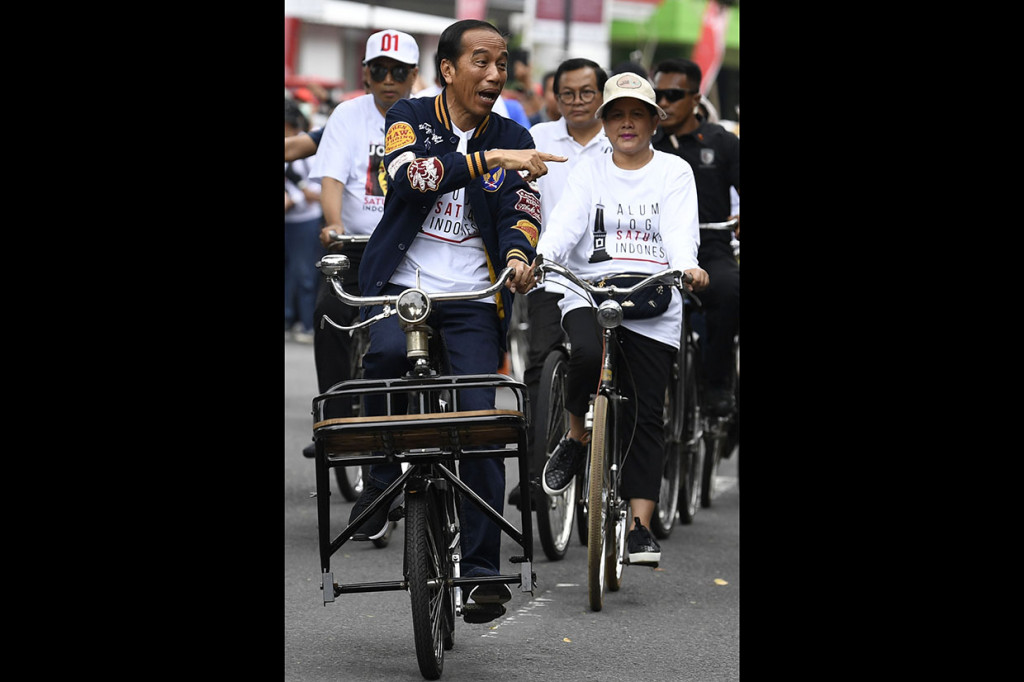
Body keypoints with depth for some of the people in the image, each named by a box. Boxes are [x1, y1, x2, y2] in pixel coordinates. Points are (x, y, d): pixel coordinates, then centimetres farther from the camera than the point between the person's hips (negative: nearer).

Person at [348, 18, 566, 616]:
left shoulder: (513, 139, 8)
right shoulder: (410, 118, 1)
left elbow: (523, 210, -3)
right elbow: (411, 175, -19)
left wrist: (518, 256, -25)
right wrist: (490, 158, -29)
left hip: (473, 299, 2)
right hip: (400, 285, -1)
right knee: (388, 353, -33)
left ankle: (482, 567, -5)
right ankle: (381, 474, -11)